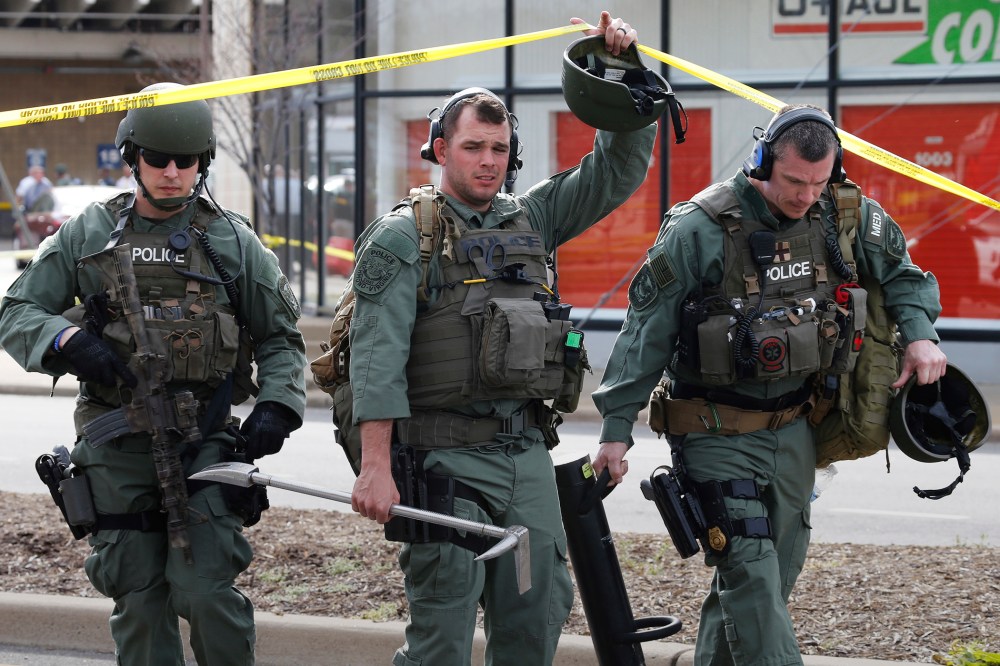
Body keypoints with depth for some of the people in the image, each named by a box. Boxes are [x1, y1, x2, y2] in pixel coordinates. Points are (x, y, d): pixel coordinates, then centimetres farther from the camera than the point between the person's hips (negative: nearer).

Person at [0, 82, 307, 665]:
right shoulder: (88, 235, 8)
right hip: (116, 443, 1)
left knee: (205, 590, -12)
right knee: (139, 600, 2)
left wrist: (278, 407, -3)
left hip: (205, 439, -1)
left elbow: (281, 336, 14)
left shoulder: (232, 239, 8)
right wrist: (67, 340, -12)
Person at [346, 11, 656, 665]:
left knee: (540, 610, 5)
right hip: (446, 457, -6)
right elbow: (378, 357, -9)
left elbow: (619, 169, 15)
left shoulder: (530, 218, 14)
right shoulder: (403, 236, -2)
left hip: (528, 456, 6)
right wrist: (376, 466, -17)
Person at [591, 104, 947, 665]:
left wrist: (920, 333, -3)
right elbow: (646, 329, -10)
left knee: (777, 573, 11)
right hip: (719, 432, -6)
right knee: (750, 575, -15)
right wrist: (618, 426, -9)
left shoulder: (841, 218, -2)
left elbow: (900, 272, 17)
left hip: (794, 428, 6)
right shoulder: (700, 228, -16)